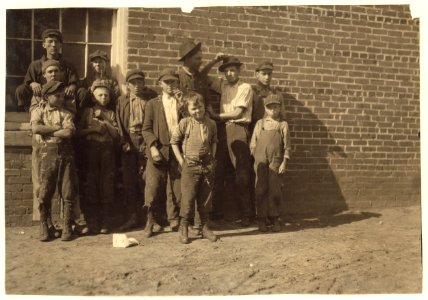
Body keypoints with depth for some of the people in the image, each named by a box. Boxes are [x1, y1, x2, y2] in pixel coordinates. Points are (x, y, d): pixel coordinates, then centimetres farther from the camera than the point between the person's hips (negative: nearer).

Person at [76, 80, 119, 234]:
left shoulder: (110, 114, 14)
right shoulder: (87, 112, 11)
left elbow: (115, 134, 4)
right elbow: (78, 131, 5)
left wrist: (105, 121, -5)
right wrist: (93, 129, -8)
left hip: (107, 150, 1)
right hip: (90, 150, -1)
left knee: (107, 184, -2)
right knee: (90, 183, -2)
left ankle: (105, 223, 5)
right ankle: (92, 223, 5)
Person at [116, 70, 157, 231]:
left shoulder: (152, 97, 5)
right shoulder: (122, 100, 14)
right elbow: (119, 123, 9)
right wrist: (124, 142, -3)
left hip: (146, 140, -3)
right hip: (129, 141, 3)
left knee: (145, 179, -5)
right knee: (129, 180, 2)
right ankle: (132, 217, 9)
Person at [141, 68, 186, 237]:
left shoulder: (182, 103, 16)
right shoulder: (153, 104, 12)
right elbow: (146, 129, 5)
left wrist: (181, 105, -6)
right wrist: (152, 147, -10)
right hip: (158, 150, -1)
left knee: (176, 188, 3)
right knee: (153, 187, -4)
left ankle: (174, 220, 16)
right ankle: (151, 221, 10)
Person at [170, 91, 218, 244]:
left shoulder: (211, 124, 4)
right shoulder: (184, 123, -4)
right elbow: (174, 141, 2)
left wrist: (212, 158, 8)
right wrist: (181, 161, -3)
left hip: (207, 165, 3)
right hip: (190, 166, -3)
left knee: (205, 198, 11)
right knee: (188, 198, -1)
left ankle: (205, 227, 23)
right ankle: (183, 229, 12)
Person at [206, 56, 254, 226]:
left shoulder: (245, 88, 1)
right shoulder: (223, 85, 16)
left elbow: (238, 113, -6)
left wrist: (216, 115, -1)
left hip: (238, 130, -4)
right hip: (222, 130, 5)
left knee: (242, 174, -4)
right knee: (218, 172, 4)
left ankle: (245, 214, 3)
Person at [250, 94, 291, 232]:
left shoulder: (283, 124, 6)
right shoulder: (260, 123, 10)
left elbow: (287, 146, 4)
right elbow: (253, 143, 10)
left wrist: (284, 162, -4)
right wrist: (255, 160, 4)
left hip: (276, 161, -1)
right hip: (261, 161, 1)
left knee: (275, 190, 2)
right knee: (261, 190, 2)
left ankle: (274, 218, 16)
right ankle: (261, 219, 11)